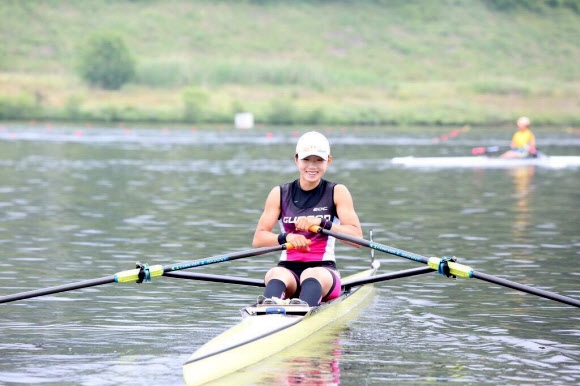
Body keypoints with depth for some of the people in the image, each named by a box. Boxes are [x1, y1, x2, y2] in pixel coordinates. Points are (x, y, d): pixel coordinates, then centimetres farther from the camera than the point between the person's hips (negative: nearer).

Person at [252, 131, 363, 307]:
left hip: (324, 268, -1)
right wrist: (286, 237, -22)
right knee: (276, 274, -33)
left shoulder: (337, 192, 7)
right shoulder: (280, 194, 11)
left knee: (312, 275, -36)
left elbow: (357, 237, -8)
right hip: (288, 268, 1)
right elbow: (258, 239, -1)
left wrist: (321, 223, -23)